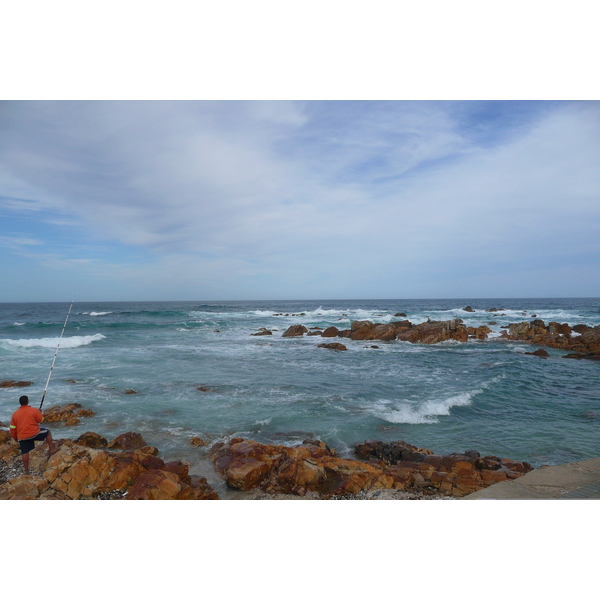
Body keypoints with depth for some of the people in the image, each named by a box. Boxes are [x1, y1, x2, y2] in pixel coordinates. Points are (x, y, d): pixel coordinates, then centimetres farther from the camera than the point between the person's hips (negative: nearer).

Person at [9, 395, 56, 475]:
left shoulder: (15, 414, 4)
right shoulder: (34, 410, -7)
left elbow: (12, 428, 10)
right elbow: (41, 419, 3)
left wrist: (15, 438, 22)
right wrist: (40, 413, 21)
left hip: (22, 437, 3)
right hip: (34, 433, -3)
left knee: (25, 453, 11)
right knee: (47, 432, 21)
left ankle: (26, 471, 17)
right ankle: (51, 449, 19)